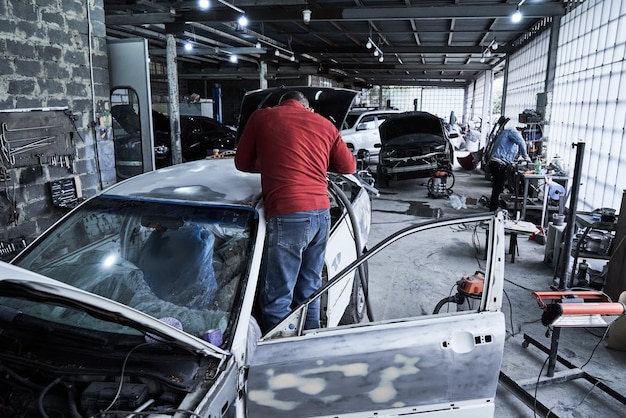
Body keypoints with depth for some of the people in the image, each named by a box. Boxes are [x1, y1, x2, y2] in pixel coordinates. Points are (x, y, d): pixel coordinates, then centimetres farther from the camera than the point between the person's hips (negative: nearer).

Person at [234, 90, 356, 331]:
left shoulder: (261, 117, 9)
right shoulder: (325, 124, 16)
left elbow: (242, 163, 17)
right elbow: (349, 166, 22)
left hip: (287, 217, -5)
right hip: (322, 214, 5)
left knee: (276, 300, 4)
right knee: (309, 291, 19)